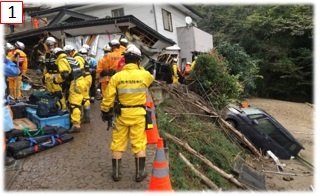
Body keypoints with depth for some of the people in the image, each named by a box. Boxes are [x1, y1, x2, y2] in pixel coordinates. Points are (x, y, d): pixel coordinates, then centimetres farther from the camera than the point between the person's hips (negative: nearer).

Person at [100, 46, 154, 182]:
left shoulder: (116, 76, -6)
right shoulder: (145, 75, -6)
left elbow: (108, 98, -3)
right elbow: (151, 79, 20)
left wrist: (105, 112, 10)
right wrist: (139, 68, 23)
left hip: (122, 114, 0)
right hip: (139, 114, 0)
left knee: (118, 143, 13)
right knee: (139, 144, 11)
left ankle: (116, 173, 23)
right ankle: (140, 173, 19)